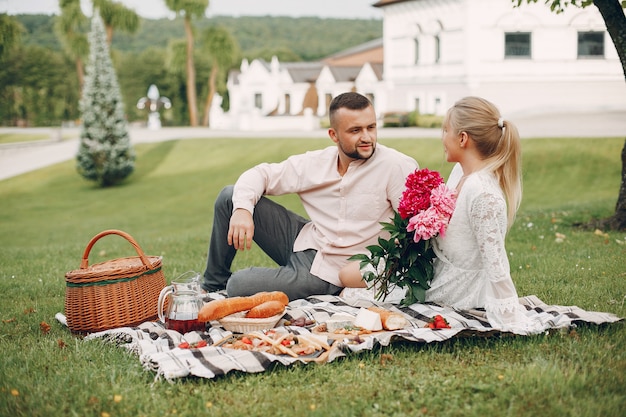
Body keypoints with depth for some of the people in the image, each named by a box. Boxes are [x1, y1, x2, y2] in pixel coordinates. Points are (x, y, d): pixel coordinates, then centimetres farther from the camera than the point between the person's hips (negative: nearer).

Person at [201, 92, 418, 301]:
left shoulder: (396, 167, -18)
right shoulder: (317, 162, -2)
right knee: (229, 197, 1)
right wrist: (242, 209, -17)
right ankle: (212, 286, 18)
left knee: (238, 286, -18)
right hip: (303, 242, 6)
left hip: (328, 273, -6)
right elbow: (260, 174, 4)